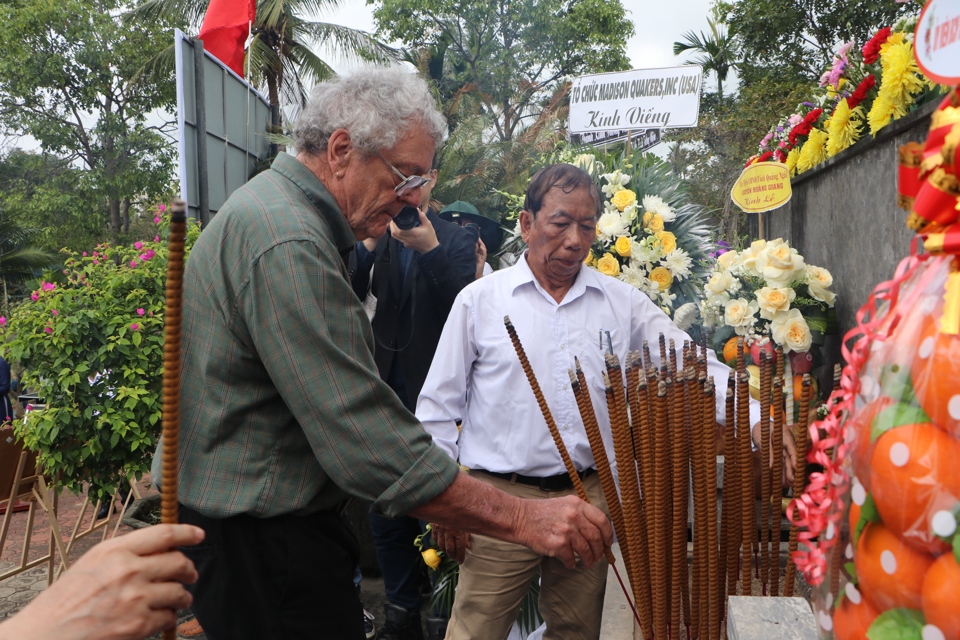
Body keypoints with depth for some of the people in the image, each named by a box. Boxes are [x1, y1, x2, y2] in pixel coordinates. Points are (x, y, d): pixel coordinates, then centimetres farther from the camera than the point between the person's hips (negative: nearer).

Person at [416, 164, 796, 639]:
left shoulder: (623, 303, 4)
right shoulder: (479, 300, -1)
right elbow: (439, 406, 2)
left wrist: (759, 421, -15)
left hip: (588, 498, 3)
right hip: (498, 498, -2)